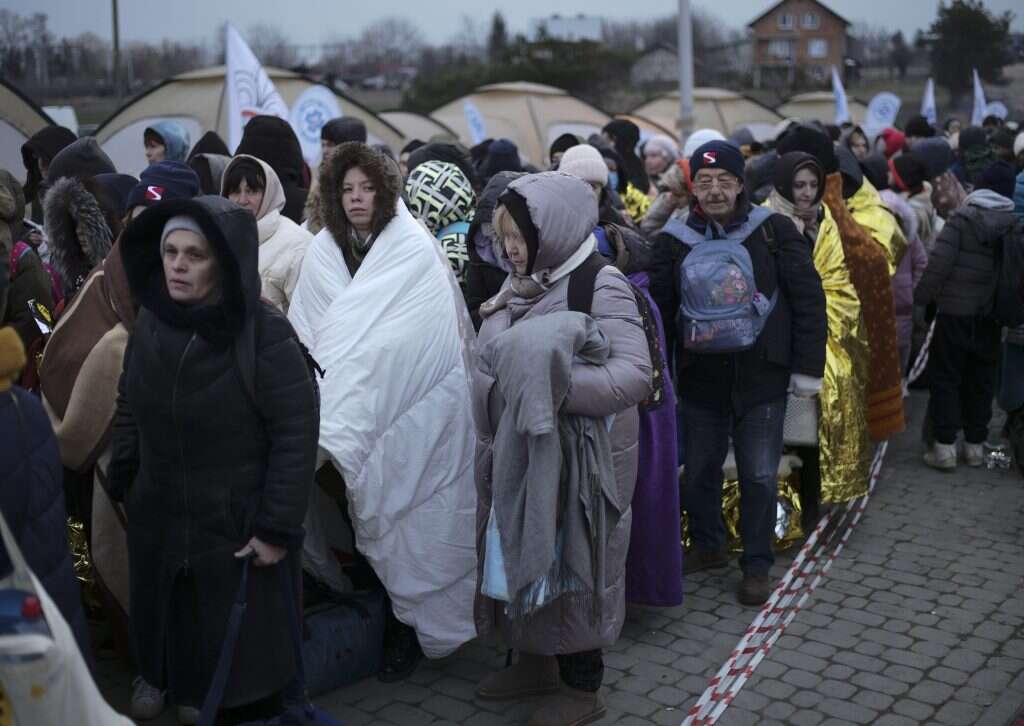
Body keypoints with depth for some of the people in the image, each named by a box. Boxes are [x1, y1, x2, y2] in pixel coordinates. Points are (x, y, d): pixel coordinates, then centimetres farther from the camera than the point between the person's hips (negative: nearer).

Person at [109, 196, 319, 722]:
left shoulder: (265, 334, -18)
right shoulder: (149, 323, -1)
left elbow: (297, 433, -17)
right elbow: (128, 411, 11)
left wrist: (278, 527, -17)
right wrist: (124, 487, 9)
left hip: (240, 527, -5)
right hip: (160, 525, 5)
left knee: (245, 651, 9)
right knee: (176, 641, 18)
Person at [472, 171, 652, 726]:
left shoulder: (600, 284, -14)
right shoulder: (523, 284, 8)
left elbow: (635, 374, -23)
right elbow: (494, 358, 15)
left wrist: (555, 384, -28)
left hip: (576, 452, -7)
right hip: (520, 449, 7)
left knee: (570, 561, 5)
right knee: (525, 556, 15)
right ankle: (538, 660, 34)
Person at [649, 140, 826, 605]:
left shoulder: (773, 230, -4)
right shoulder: (675, 239, 3)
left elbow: (809, 299, -3)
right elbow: (660, 306, 9)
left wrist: (808, 367, -6)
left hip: (762, 376, -3)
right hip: (700, 378, 3)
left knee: (759, 476, 2)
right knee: (699, 472, 13)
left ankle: (757, 565, 19)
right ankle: (707, 547, 35)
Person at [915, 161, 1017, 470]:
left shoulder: (962, 219, -10)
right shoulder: (1013, 225, 1)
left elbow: (939, 263, -16)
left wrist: (921, 297, -7)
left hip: (955, 312, -3)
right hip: (990, 317, 4)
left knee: (945, 378, 4)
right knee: (981, 381, 14)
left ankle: (944, 447, 2)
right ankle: (975, 446, 20)